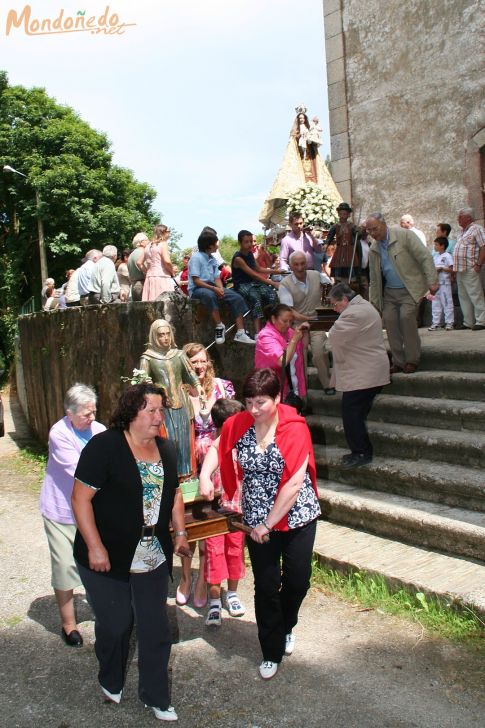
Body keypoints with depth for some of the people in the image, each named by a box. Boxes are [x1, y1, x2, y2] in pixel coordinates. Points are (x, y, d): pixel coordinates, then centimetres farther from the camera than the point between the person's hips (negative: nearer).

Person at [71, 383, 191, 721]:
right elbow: (81, 498, -16)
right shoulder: (104, 447, -15)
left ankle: (155, 696, 28)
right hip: (107, 559, -5)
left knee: (156, 627, 8)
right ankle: (111, 682, 39)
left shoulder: (166, 449, 6)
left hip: (153, 557, 5)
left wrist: (180, 532, 10)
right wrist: (95, 548, -19)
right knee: (115, 624, 10)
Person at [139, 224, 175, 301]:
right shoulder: (163, 244, -3)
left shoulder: (148, 246, 16)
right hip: (162, 278, -7)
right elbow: (167, 261, -15)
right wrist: (172, 273, -1)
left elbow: (139, 263, 14)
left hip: (149, 278, 7)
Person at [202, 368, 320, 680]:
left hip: (297, 516, -2)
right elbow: (218, 447, 12)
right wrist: (205, 475, -5)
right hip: (257, 520, 2)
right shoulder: (239, 423, -8)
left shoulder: (295, 428, -19)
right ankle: (272, 653, 26)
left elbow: (294, 483, -21)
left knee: (297, 581, 10)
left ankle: (286, 626, 43)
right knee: (266, 586, 7)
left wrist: (268, 525, -17)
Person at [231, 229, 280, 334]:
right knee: (256, 297, -37)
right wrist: (272, 283, -25)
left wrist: (275, 271, 10)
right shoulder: (238, 258, -15)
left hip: (253, 283, 7)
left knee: (272, 294, -20)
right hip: (242, 286, -7)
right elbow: (254, 274, -22)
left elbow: (259, 269, 22)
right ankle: (258, 332, -45)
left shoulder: (250, 253, 10)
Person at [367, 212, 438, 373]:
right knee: (389, 320, -7)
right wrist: (374, 303, 11)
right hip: (389, 292, 5)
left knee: (406, 315, -21)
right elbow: (374, 280, 13)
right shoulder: (373, 250, 6)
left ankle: (412, 360, -8)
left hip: (410, 288, -5)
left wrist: (432, 281, -19)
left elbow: (425, 257, -12)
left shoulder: (404, 235, -9)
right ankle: (398, 362, 5)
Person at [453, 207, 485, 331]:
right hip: (460, 270, 9)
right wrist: (455, 268, 17)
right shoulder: (462, 232, 22)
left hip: (470, 270, -9)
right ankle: (468, 322, 15)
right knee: (463, 297, 10)